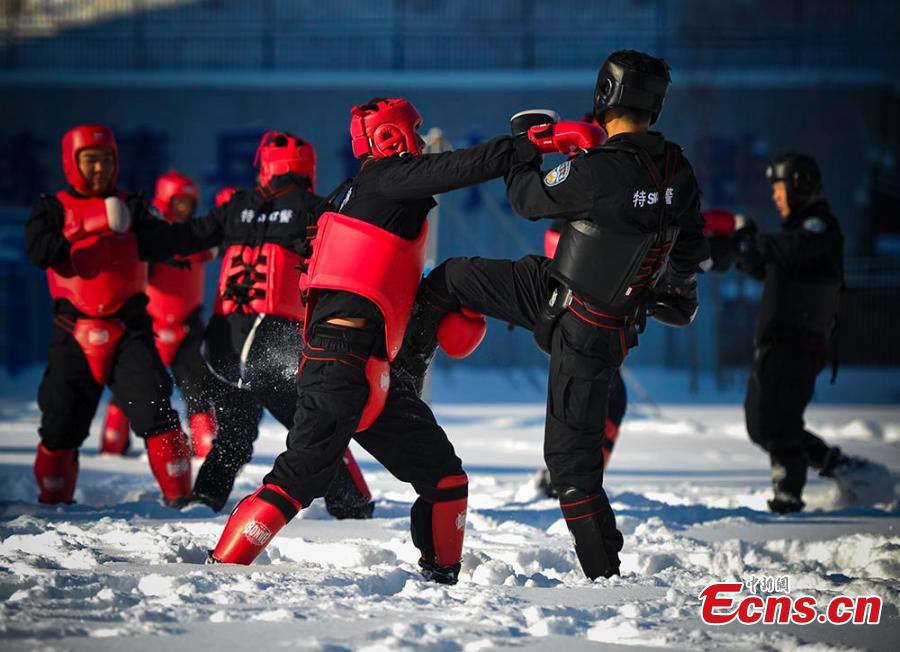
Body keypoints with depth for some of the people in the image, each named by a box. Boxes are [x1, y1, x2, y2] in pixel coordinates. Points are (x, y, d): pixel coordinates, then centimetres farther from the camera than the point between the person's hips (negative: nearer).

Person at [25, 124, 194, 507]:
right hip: (75, 332, 0)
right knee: (61, 421, 3)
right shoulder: (53, 209, 7)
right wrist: (95, 223, -22)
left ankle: (178, 494, -9)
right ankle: (53, 499, 20)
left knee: (154, 411, -14)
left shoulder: (130, 207, 11)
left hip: (129, 328, 0)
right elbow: (40, 251, -13)